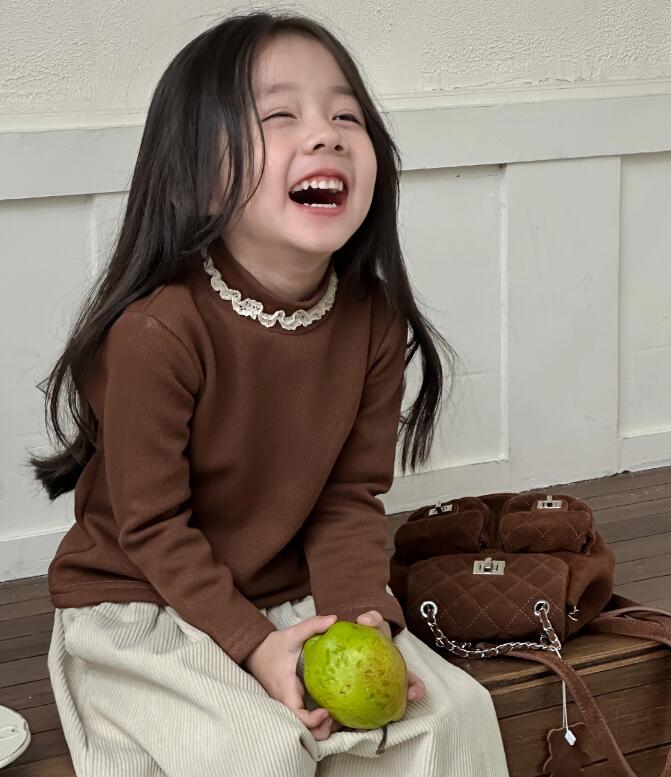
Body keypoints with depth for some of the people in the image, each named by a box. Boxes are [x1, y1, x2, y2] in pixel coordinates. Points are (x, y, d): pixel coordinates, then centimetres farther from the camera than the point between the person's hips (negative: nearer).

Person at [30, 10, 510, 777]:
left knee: (453, 709, -6)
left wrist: (362, 614, -18)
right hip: (137, 608, -5)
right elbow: (152, 525, -18)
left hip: (291, 595, 5)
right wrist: (251, 643, -23)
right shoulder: (158, 330, -25)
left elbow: (351, 497, -3)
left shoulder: (371, 318, -7)